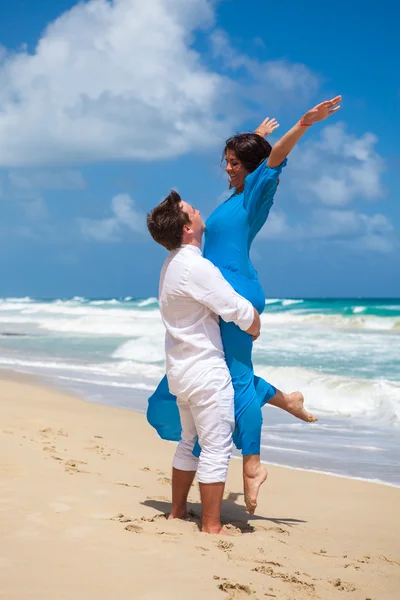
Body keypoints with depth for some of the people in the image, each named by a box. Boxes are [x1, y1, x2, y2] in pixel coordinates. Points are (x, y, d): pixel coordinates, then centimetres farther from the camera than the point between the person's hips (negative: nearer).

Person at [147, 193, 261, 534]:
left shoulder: (172, 265, 9)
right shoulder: (196, 267, -21)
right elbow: (242, 313, -19)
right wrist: (255, 328, 2)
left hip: (181, 370, 10)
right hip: (206, 370, -10)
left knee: (190, 443, 20)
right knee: (216, 448, -3)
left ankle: (178, 512, 28)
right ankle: (212, 526, 2)